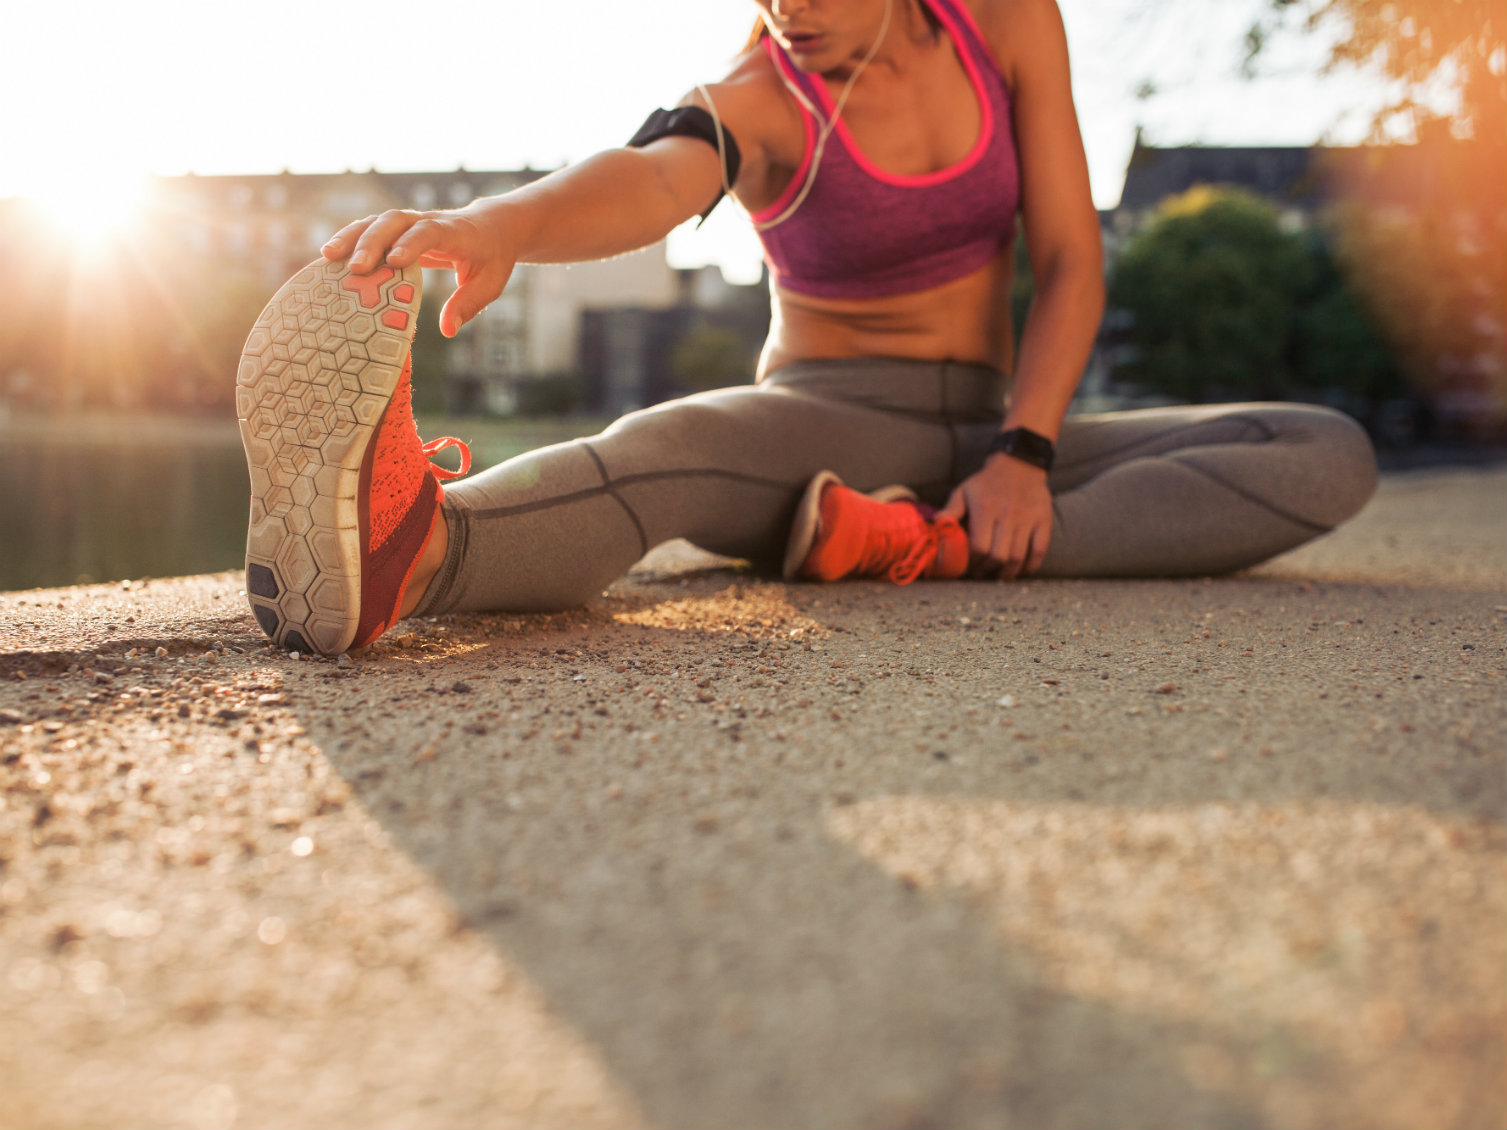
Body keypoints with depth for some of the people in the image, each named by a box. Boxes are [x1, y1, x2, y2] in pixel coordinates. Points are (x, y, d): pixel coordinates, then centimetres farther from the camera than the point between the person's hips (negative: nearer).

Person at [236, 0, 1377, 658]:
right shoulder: (756, 104, -11)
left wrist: (1024, 451, -18)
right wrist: (502, 221, -59)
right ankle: (404, 551, -71)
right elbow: (657, 174, -35)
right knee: (664, 445, -38)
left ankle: (943, 548, -36)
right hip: (820, 430, -4)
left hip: (987, 436, 4)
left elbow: (1071, 262, -2)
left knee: (1333, 457, -18)